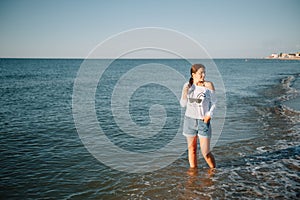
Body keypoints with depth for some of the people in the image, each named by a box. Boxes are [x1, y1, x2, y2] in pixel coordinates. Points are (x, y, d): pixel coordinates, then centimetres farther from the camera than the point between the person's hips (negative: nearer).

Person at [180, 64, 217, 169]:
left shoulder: (208, 85, -8)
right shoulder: (187, 85, 1)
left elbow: (213, 102, 1)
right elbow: (183, 104, 6)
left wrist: (209, 114, -13)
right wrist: (185, 94, -12)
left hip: (203, 121, -3)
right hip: (190, 120, 3)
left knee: (206, 153, -2)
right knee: (192, 149, 14)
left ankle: (214, 171, 22)